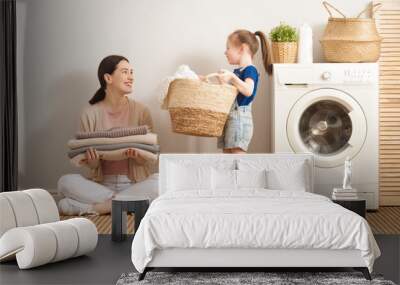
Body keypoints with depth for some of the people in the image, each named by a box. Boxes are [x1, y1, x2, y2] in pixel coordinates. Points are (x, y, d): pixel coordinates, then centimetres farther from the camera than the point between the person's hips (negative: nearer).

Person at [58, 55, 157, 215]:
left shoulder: (141, 111, 2)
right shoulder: (91, 113, 2)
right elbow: (91, 164, 3)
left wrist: (138, 157, -21)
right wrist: (92, 161, -20)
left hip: (135, 183, 0)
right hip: (102, 183, 0)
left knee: (159, 185, -31)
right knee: (65, 182, -24)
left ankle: (93, 206, -22)